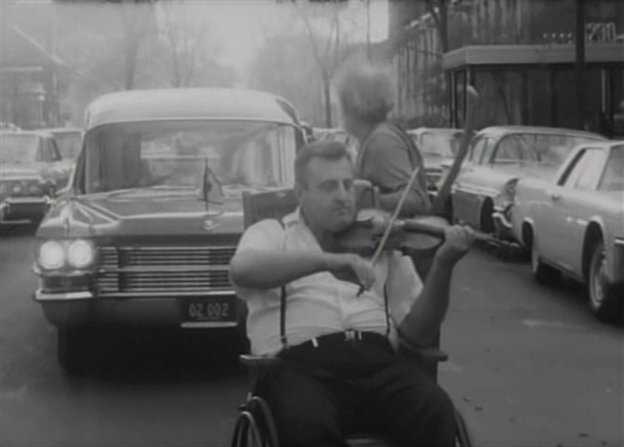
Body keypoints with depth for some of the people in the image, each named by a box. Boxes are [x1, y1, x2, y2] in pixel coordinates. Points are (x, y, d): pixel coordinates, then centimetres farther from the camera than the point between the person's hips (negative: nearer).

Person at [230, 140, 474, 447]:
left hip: (376, 361, 2)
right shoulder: (271, 233, 15)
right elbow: (241, 270, -11)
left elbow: (418, 332, 12)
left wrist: (442, 266, -4)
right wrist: (327, 260, -21)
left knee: (436, 413, -27)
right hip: (300, 363, -2)